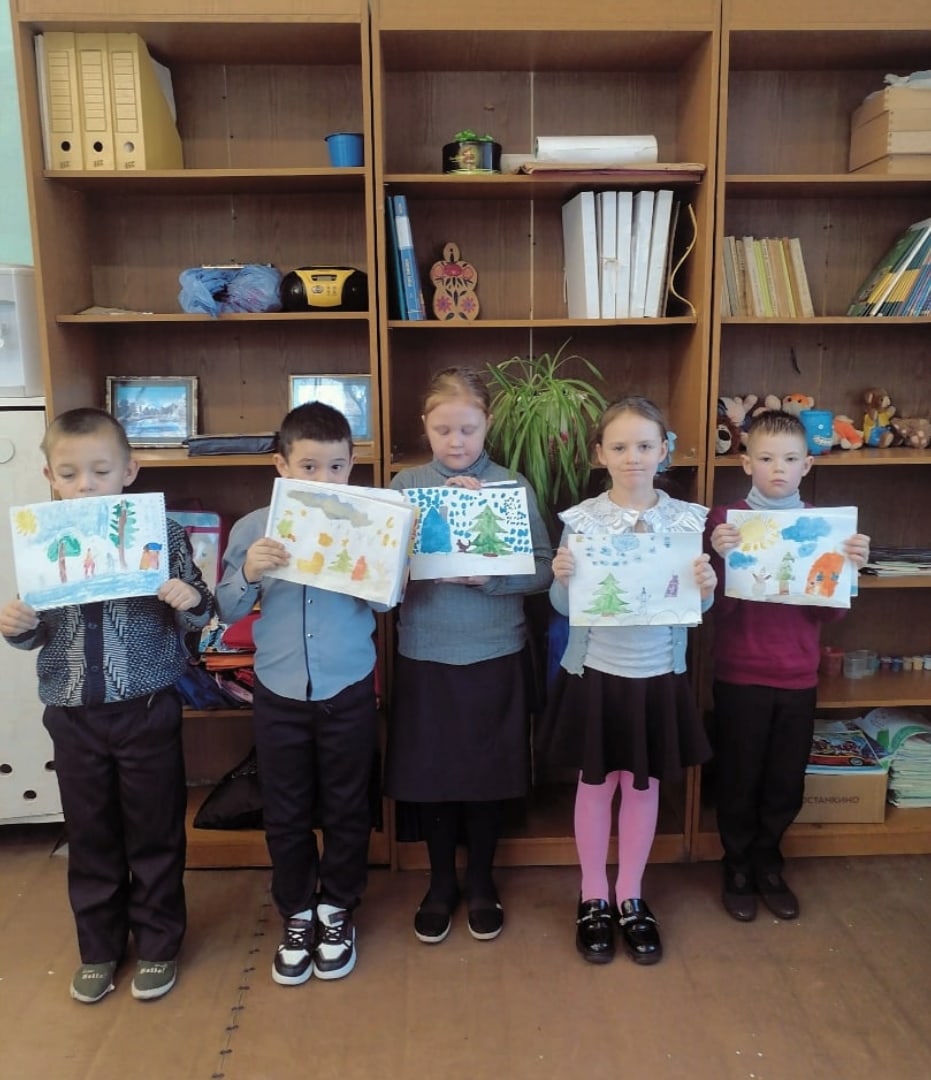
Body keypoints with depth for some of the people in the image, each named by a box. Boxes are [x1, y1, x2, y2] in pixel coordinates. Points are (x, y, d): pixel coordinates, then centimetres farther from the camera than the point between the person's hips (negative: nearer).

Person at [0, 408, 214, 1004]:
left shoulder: (161, 535, -9)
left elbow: (200, 616, -2)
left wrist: (191, 602, -24)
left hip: (148, 710, -3)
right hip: (73, 714, 3)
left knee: (156, 832, 12)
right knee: (91, 836, 17)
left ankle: (158, 945, 32)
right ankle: (99, 949, 37)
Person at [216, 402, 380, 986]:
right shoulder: (252, 528, -2)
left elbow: (384, 603, -9)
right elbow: (229, 610, 1)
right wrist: (248, 573, -18)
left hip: (348, 691, -1)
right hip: (279, 693, 1)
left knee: (346, 810, 14)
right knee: (285, 814, 14)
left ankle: (338, 908, 36)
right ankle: (297, 914, 35)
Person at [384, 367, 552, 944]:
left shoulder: (513, 486, -3)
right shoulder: (406, 484, 1)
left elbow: (543, 569, -6)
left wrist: (488, 577, -22)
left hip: (494, 655, -1)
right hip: (425, 654, 1)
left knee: (489, 773, 12)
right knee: (429, 774, 11)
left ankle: (482, 881, 35)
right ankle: (442, 882, 34)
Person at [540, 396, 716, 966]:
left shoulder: (688, 518, -3)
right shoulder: (581, 519, -8)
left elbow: (694, 607, 2)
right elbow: (565, 607, -4)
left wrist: (707, 588, -19)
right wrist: (561, 579, -25)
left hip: (659, 674, 2)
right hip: (596, 672, -1)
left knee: (644, 785, 15)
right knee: (596, 784, 12)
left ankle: (630, 897, 34)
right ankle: (593, 898, 31)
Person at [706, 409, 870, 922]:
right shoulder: (726, 519, -7)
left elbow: (831, 612, 0)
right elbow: (718, 605, -11)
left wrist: (849, 566, -15)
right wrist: (722, 558, -27)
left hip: (798, 678, 3)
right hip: (740, 676, -3)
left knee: (787, 783, 14)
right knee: (738, 780, 10)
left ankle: (767, 865, 37)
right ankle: (738, 868, 32)